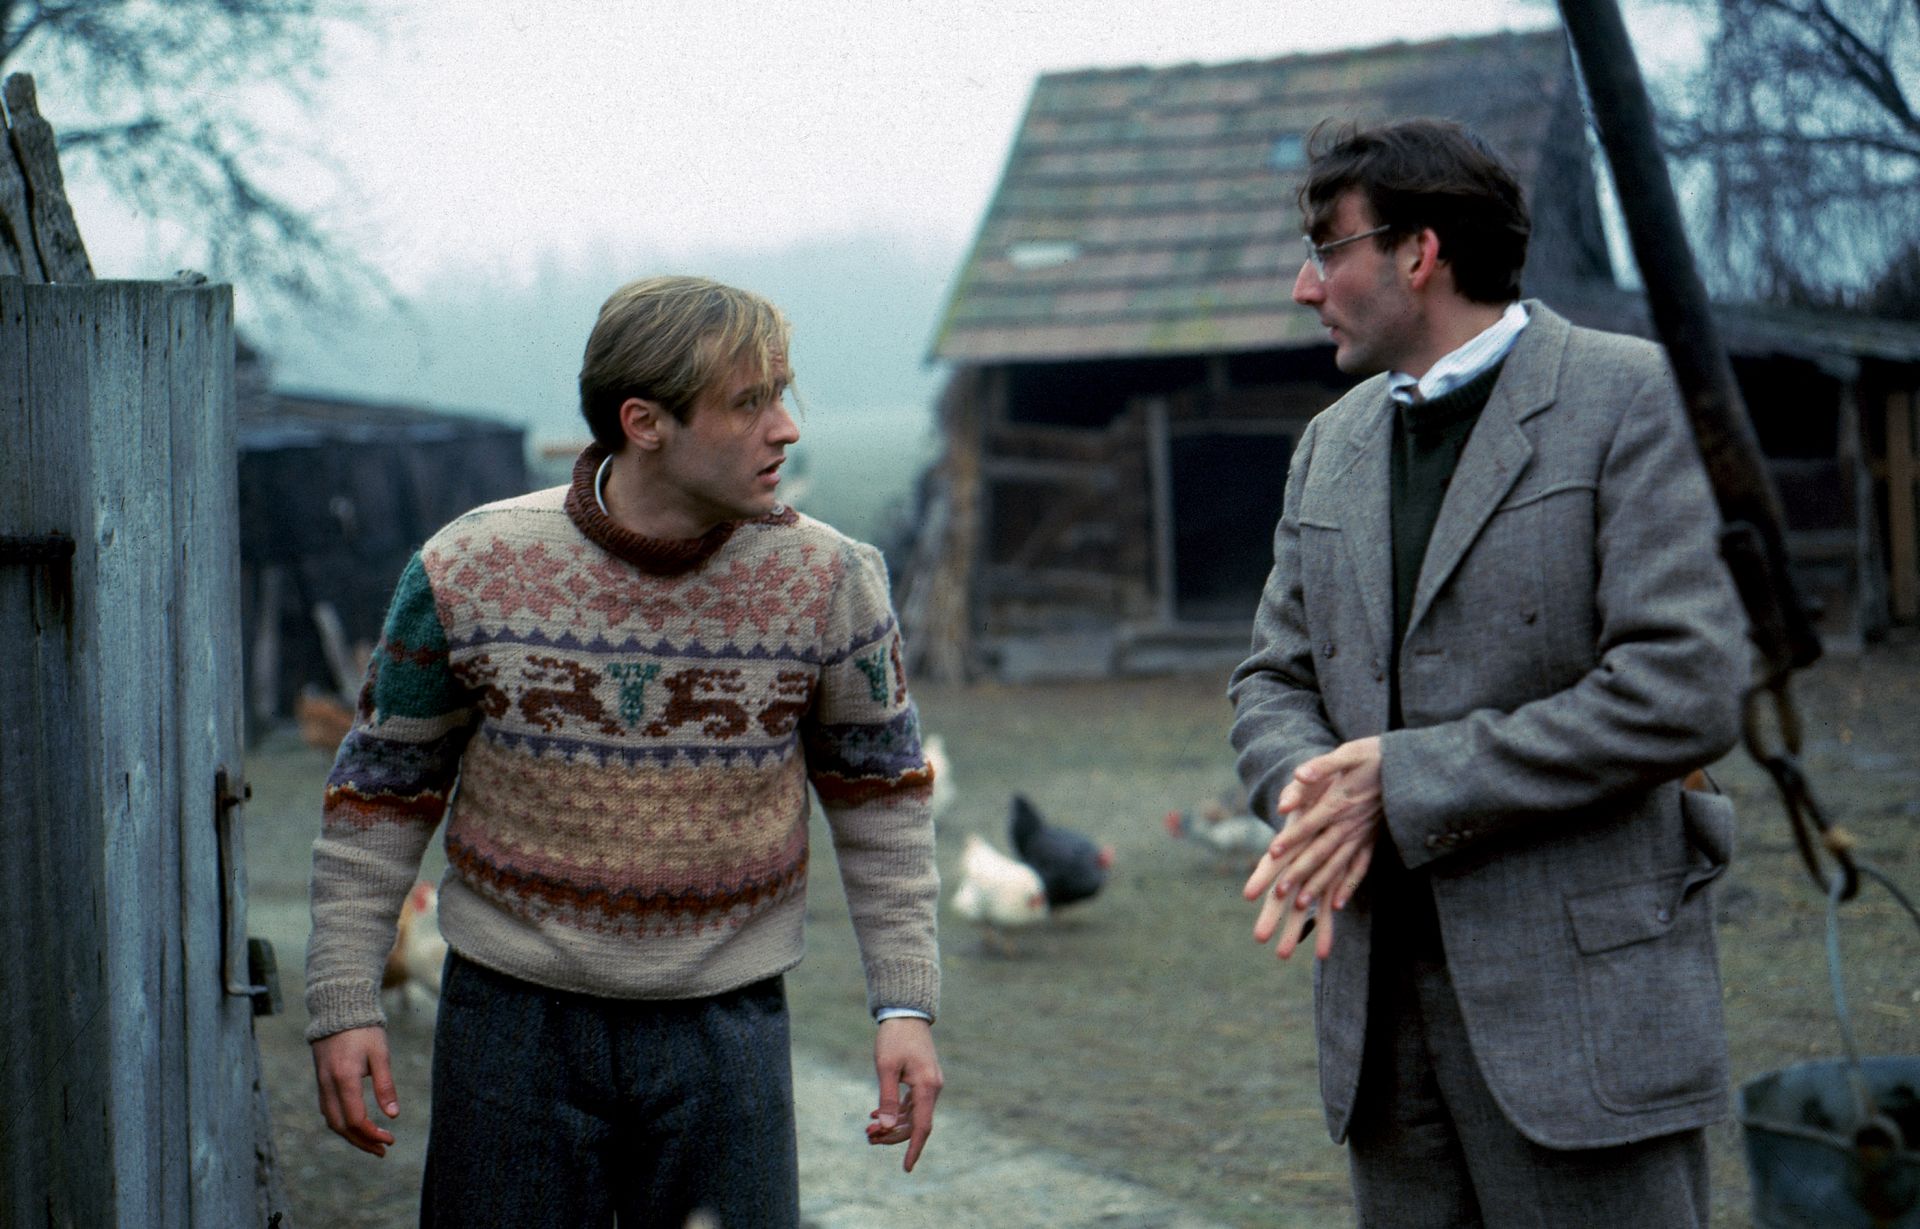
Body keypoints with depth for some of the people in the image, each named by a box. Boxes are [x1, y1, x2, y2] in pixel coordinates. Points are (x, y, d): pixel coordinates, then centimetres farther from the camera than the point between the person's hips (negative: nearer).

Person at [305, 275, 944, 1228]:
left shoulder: (826, 580, -7)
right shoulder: (470, 571, -10)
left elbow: (881, 791, 6)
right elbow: (380, 790, 2)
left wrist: (906, 1006, 1)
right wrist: (342, 1004, 1)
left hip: (723, 1026, 1)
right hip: (513, 1015, 0)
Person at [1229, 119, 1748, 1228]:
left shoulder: (1632, 398, -5)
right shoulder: (1333, 443, 16)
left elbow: (1686, 692, -15)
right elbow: (1275, 680, 18)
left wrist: (1407, 781, -13)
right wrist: (1313, 794, -7)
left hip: (1583, 1003, -6)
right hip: (1382, 1005, 6)